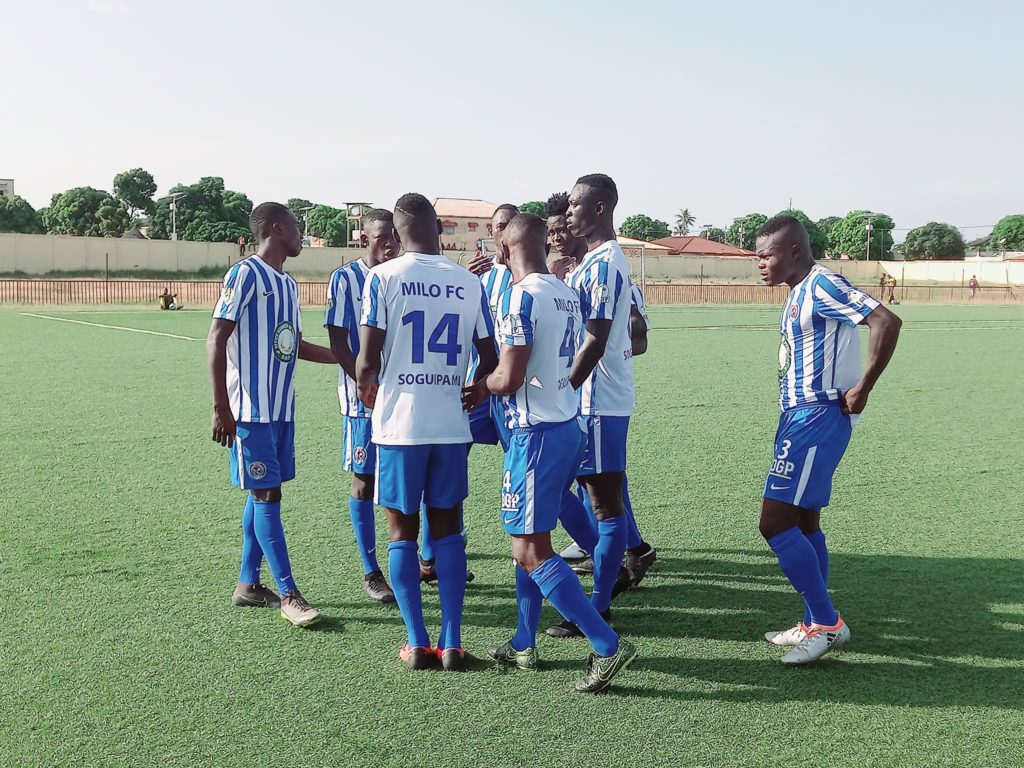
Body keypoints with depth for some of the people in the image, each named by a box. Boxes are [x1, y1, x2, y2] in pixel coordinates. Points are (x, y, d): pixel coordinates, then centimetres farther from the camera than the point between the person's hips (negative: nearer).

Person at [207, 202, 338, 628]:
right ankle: (288, 594, -1)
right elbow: (216, 341, -13)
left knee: (264, 494, 12)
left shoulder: (288, 284, 16)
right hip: (251, 410, -8)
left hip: (282, 408, 8)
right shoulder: (245, 274, -10)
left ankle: (248, 584, 22)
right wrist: (220, 408, -17)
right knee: (266, 494, -5)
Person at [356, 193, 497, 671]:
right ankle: (451, 643, 12)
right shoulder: (468, 283, 4)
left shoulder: (383, 277, -6)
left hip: (400, 422, -2)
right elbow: (490, 362, 7)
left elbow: (367, 363, -9)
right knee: (447, 526, 12)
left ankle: (417, 644, 11)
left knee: (403, 529, 9)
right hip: (451, 422, 3)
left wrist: (366, 392, 12)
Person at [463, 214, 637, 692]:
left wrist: (482, 387, 0)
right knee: (527, 540, 19)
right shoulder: (567, 294, 11)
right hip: (567, 425, 9)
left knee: (531, 551, -4)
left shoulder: (521, 296, -17)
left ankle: (608, 646, -5)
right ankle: (524, 645, 28)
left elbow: (509, 378, -21)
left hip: (537, 433, -9)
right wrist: (492, 385, 19)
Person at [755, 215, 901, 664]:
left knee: (775, 523, -11)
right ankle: (816, 625, 24)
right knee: (803, 522, 14)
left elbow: (887, 321, -24)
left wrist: (862, 388, -19)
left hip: (818, 418, -10)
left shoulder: (822, 284, -14)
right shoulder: (799, 292, 15)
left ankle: (827, 623, 0)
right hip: (797, 415, 10)